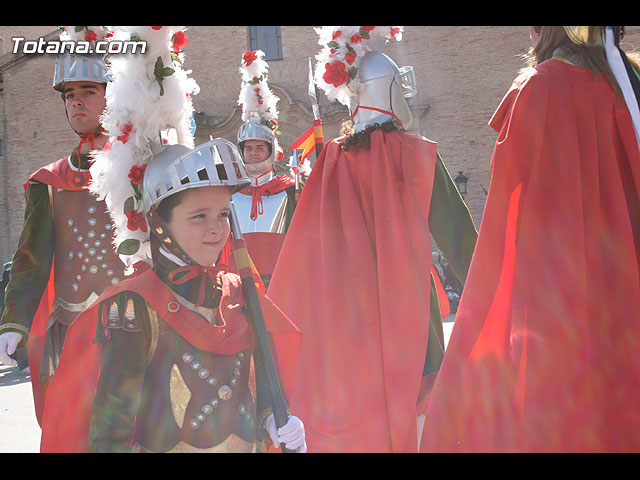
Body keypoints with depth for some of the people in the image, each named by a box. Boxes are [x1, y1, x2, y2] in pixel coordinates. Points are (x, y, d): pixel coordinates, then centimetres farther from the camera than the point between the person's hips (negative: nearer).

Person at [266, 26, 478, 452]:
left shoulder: (329, 158, 3)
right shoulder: (416, 153, -6)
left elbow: (301, 246, 6)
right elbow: (456, 233, -3)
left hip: (341, 317, 3)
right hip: (403, 312, -3)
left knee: (342, 423, 12)